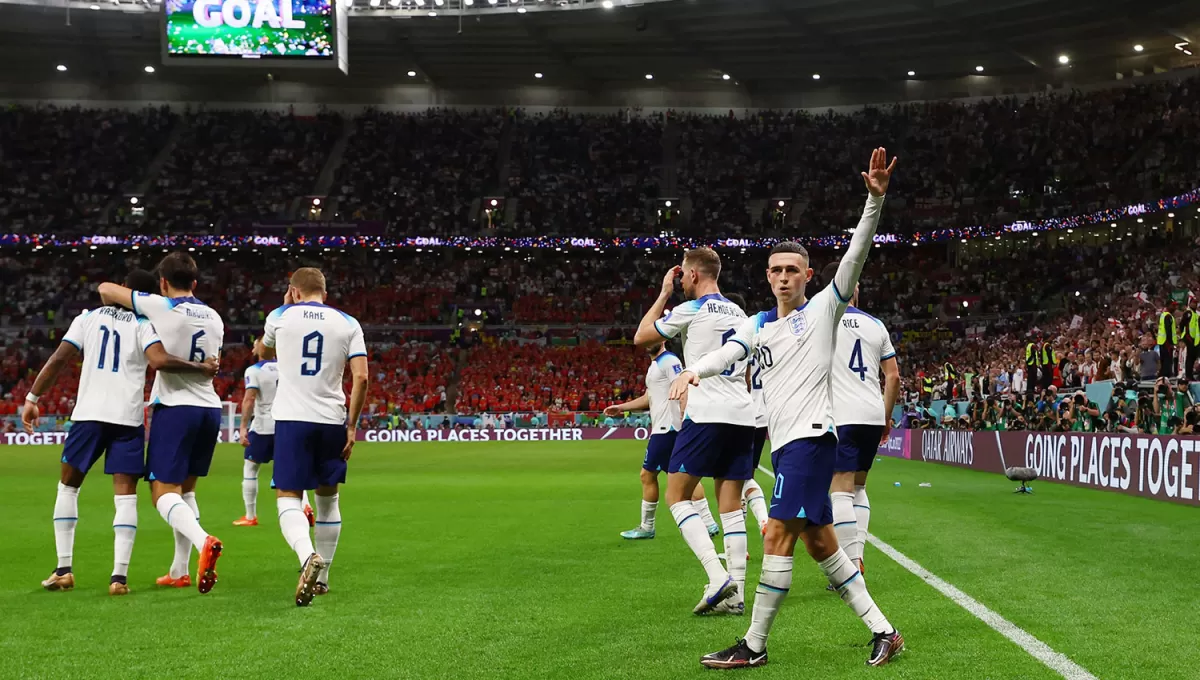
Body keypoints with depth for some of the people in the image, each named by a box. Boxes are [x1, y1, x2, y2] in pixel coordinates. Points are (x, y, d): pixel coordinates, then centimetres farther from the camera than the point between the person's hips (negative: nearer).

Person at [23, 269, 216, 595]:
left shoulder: (89, 318, 10)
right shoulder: (144, 324, 2)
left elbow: (59, 359, 3)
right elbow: (159, 361, -17)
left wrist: (32, 399, 7)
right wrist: (201, 368, -6)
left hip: (89, 413, 2)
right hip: (128, 417, -2)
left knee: (68, 486, 18)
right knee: (125, 495, 3)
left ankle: (63, 570, 14)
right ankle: (119, 576, -7)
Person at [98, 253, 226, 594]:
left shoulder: (160, 307, -6)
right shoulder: (214, 318, 10)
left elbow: (106, 289, 1)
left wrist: (116, 311, 21)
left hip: (175, 407, -6)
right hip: (210, 408, 6)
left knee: (164, 492, -5)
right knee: (185, 489, 17)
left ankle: (203, 541, -31)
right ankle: (179, 571, 16)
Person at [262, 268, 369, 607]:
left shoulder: (281, 316, 5)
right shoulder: (348, 323, 5)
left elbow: (264, 353, 26)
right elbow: (361, 377, -4)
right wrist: (352, 425, 4)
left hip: (291, 418, -2)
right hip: (332, 420, 2)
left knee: (288, 497, -2)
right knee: (327, 498, 17)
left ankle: (308, 557, -30)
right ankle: (322, 577, 22)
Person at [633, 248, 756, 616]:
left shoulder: (691, 310, -4)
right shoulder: (739, 314, 19)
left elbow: (641, 337, 6)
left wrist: (664, 293, 15)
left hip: (707, 415, -7)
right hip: (743, 416, 7)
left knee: (676, 496, 1)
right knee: (731, 506, 7)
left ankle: (717, 576, -15)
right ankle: (736, 594, 2)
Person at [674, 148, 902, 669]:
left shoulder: (823, 308, 1)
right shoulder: (757, 325, 16)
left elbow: (855, 256, -11)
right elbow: (726, 354, -2)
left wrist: (874, 200, -24)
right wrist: (692, 371, -24)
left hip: (811, 434, -8)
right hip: (783, 442, 8)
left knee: (777, 534, -11)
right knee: (818, 541, 9)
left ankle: (753, 647, -4)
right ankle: (883, 631, 16)